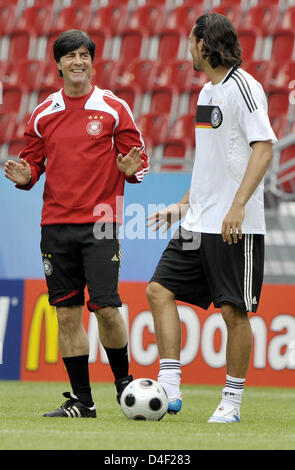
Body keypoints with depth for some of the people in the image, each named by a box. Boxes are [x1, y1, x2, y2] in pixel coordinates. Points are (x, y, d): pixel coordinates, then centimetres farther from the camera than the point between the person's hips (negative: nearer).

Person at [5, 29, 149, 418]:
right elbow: (33, 161, 16)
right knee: (67, 312, 2)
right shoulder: (43, 114, 9)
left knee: (105, 307, -12)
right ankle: (81, 399, 10)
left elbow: (138, 159, 4)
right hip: (56, 223, 3)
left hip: (100, 222, -3)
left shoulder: (114, 108, 1)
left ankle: (123, 381, 12)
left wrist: (130, 168, -19)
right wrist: (24, 175, -6)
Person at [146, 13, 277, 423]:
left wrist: (238, 205, -26)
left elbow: (264, 148, -19)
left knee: (234, 311, -3)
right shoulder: (207, 91, 17)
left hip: (236, 226, -9)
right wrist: (183, 205, 21)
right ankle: (170, 389, 1)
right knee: (160, 291, 0)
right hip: (198, 221, 9)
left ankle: (231, 402, 6)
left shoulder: (244, 87, -11)